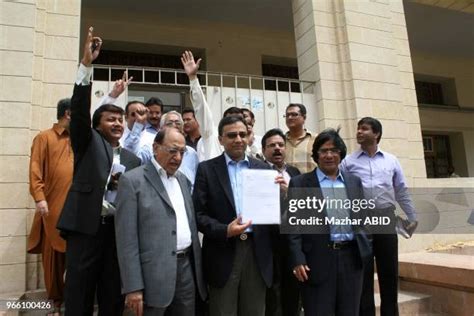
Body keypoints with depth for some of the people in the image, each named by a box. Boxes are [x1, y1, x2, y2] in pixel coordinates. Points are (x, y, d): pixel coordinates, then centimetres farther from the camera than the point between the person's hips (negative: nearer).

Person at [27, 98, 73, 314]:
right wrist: (39, 197, -14)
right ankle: (55, 298, 21)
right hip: (53, 206, -3)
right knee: (53, 252, 7)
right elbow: (35, 170, -5)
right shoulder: (44, 137, 2)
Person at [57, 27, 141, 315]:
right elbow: (79, 110, -9)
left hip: (120, 229, 3)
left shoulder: (133, 160, 16)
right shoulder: (88, 143, 8)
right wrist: (86, 64, -18)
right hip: (86, 226, -3)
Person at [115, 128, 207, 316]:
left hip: (186, 267, 6)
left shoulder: (183, 180, 12)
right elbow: (126, 238, -11)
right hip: (154, 272, -6)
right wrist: (133, 287, -14)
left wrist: (197, 267, 11)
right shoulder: (132, 180, -8)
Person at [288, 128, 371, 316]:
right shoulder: (299, 183, -1)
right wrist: (298, 260, -11)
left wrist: (363, 250, 7)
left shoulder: (354, 181, 13)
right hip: (318, 260, -4)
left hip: (352, 258, 4)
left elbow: (361, 218, 16)